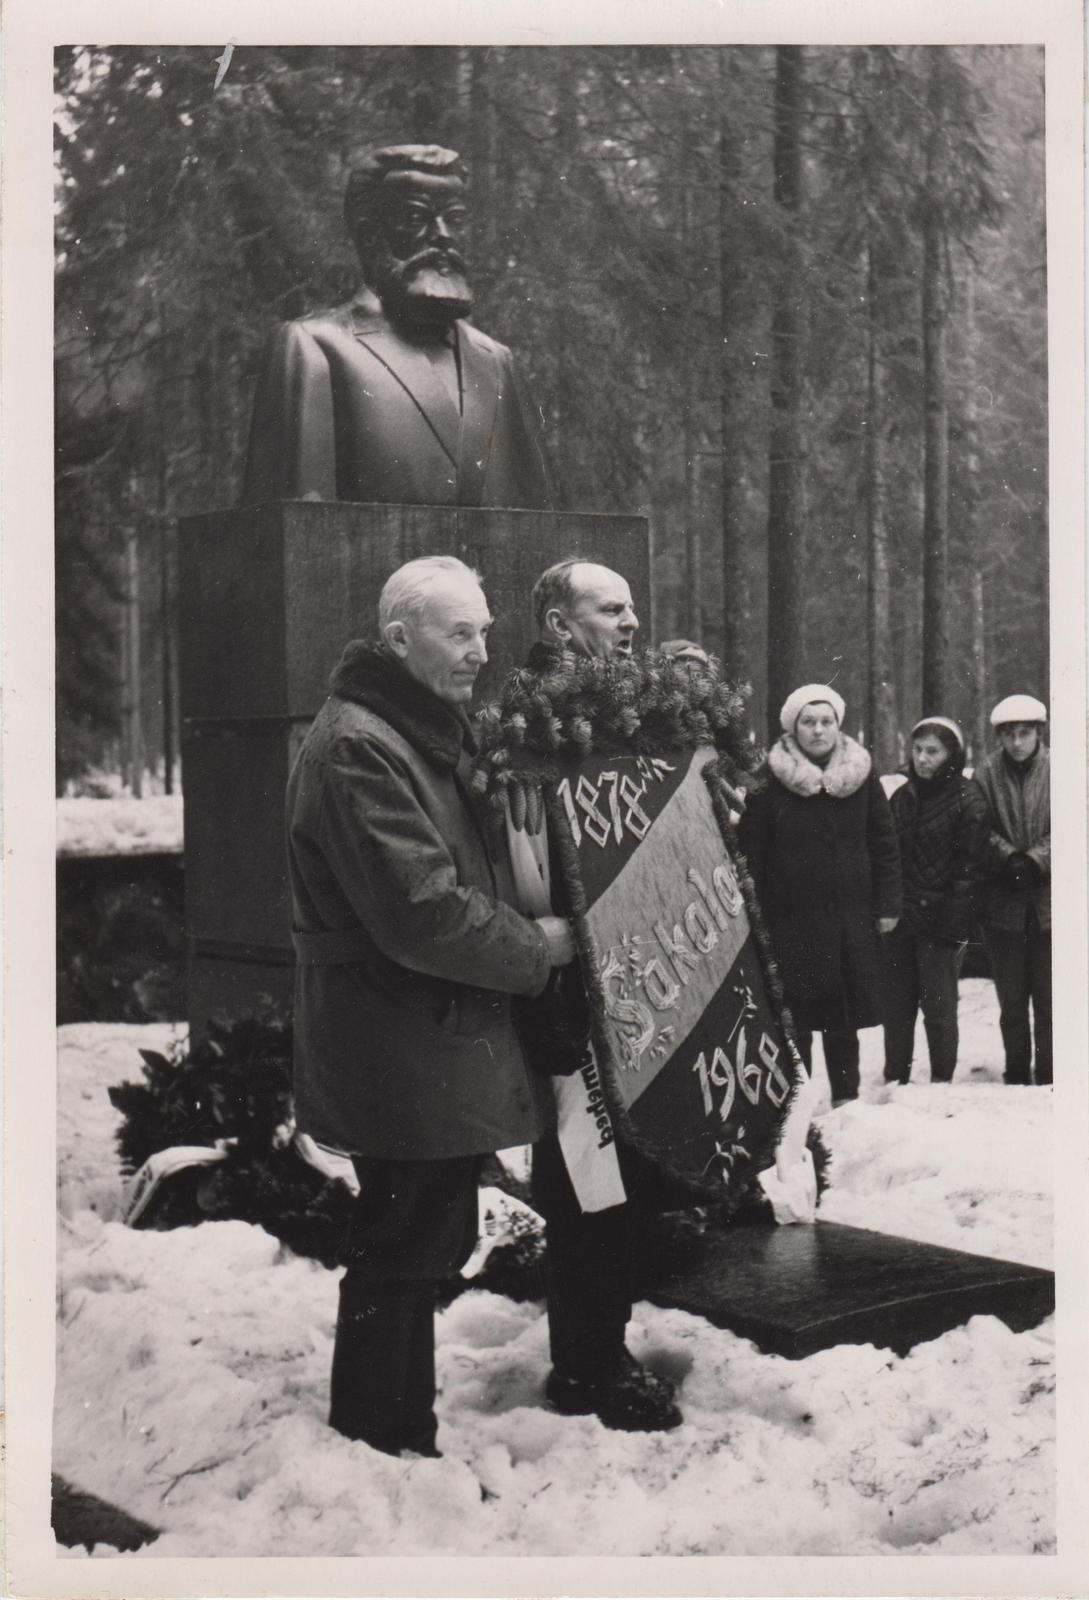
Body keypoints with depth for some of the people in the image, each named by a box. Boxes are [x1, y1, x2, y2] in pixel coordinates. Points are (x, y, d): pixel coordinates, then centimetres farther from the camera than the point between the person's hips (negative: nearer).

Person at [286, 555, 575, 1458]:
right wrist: (539, 946, -13)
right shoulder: (357, 746, -19)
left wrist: (533, 928, 8)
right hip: (401, 1056, -10)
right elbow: (423, 910, -25)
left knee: (427, 1245, 18)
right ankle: (380, 1446, 13)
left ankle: (397, 1438, 31)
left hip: (441, 1050, 10)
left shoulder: (430, 732, 16)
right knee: (402, 1255, -1)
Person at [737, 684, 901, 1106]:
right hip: (791, 918, -2)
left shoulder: (861, 777, 6)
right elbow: (751, 852, -4)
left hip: (851, 919, 3)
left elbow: (885, 845, 10)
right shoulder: (770, 782, -3)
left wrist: (888, 904, 4)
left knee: (844, 1018, 9)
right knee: (795, 1016, 0)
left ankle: (846, 1097, 21)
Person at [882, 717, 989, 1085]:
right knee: (896, 1007, 9)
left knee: (938, 1007, 1)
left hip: (938, 921, -5)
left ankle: (942, 1083, 13)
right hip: (900, 918, 5)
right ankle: (894, 1079, 19)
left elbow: (968, 868, -10)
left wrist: (955, 924, -15)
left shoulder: (967, 801, -6)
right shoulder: (902, 797, 12)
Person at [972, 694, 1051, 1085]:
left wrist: (1035, 860, -15)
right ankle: (1016, 1075, 21)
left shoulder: (1056, 771, 0)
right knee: (1011, 1000, 10)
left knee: (1048, 998, 2)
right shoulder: (986, 774, 2)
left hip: (1047, 902, -1)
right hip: (1003, 903, 1)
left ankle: (1048, 1077, 11)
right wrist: (1009, 859, -15)